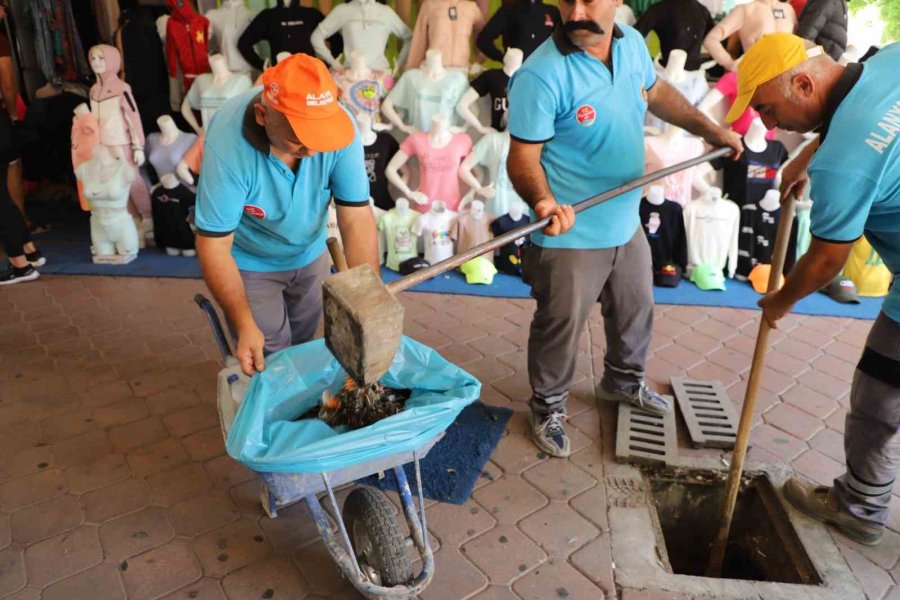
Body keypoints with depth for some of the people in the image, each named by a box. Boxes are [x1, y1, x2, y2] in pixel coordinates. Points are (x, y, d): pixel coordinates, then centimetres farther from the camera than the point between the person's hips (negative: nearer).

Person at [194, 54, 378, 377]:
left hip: (310, 253, 3)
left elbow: (357, 219, -26)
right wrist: (244, 325, -32)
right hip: (249, 261, -3)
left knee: (305, 346, 19)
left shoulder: (339, 125, -27)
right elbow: (214, 244, -28)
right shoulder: (228, 142, -33)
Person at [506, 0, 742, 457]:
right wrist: (542, 201, -41)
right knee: (561, 329, 8)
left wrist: (708, 129, 18)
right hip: (571, 236, -7)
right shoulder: (541, 75, -24)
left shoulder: (632, 42, -1)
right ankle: (548, 408, 33)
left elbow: (656, 91, 18)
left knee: (636, 311, 25)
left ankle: (623, 381, 52)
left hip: (626, 224, 7)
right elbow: (523, 156, -22)